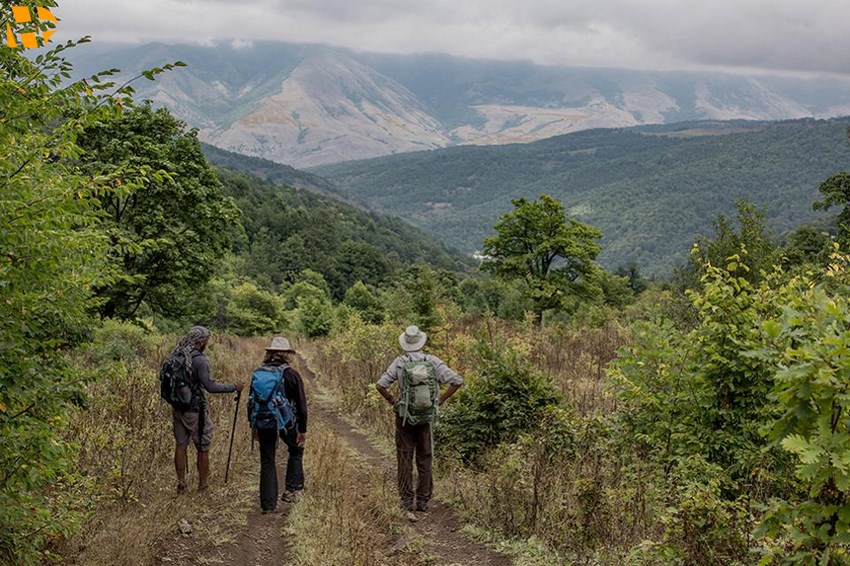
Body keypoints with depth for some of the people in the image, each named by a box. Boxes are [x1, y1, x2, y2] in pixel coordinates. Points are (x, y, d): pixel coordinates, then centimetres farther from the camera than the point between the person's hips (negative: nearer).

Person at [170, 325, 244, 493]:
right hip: (196, 410, -6)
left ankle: (181, 484, 20)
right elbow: (211, 386, -21)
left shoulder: (175, 356, 1)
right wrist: (234, 387, -11)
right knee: (203, 448, 8)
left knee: (181, 445, 14)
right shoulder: (199, 360, -20)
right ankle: (203, 484, 16)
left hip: (178, 408, 6)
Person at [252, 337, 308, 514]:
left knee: (267, 462, 10)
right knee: (296, 451, 23)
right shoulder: (292, 375, -8)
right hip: (287, 422, -2)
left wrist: (254, 426, 17)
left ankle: (268, 504, 10)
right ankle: (292, 490, 17)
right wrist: (302, 429, -1)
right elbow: (301, 405, -8)